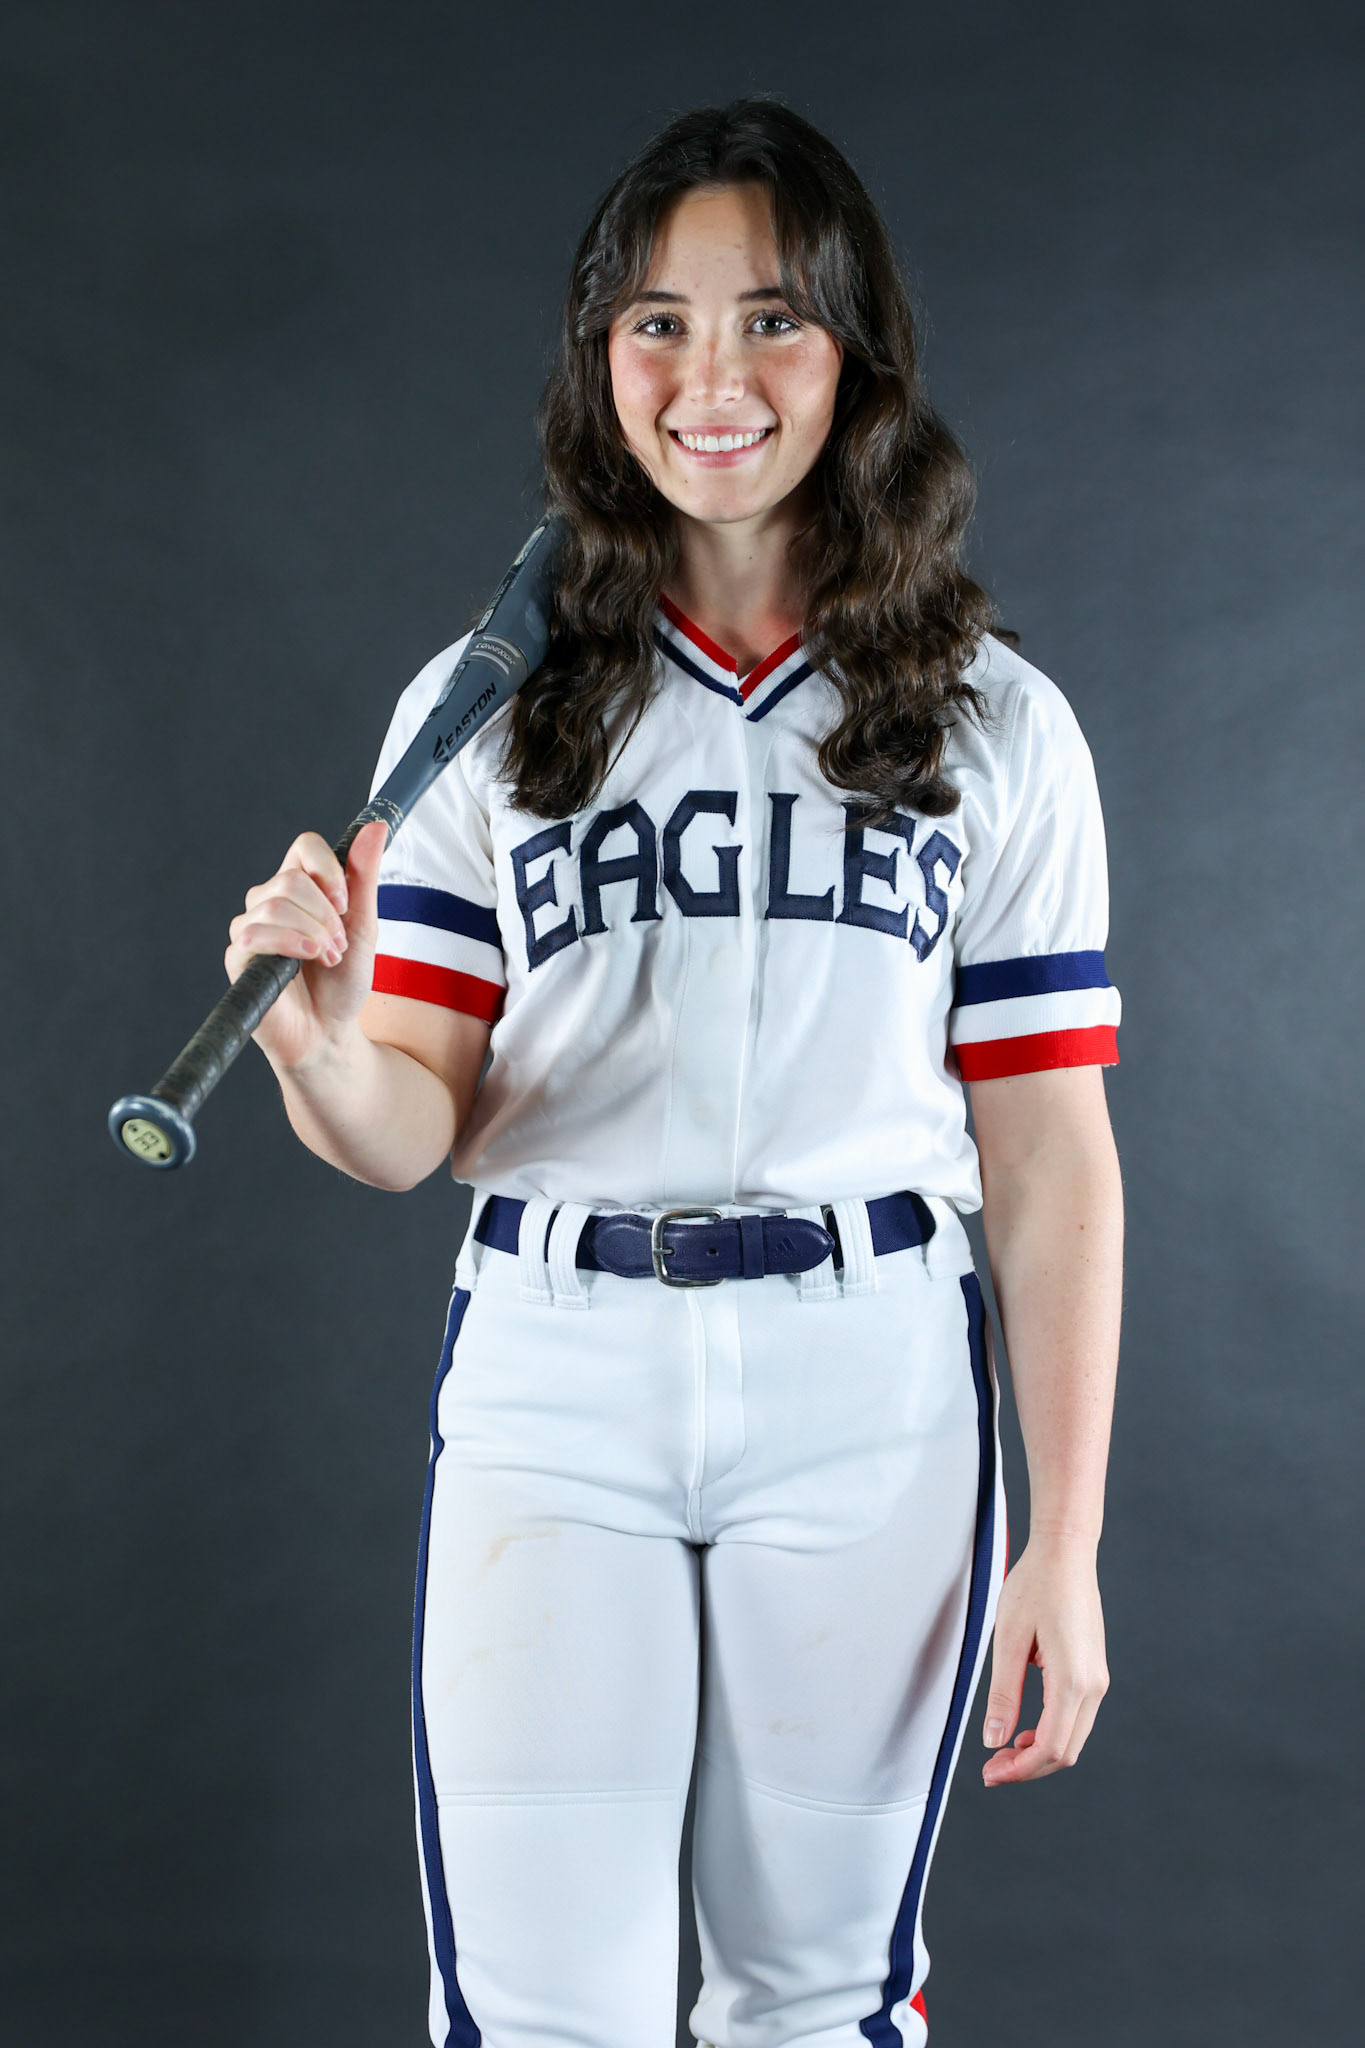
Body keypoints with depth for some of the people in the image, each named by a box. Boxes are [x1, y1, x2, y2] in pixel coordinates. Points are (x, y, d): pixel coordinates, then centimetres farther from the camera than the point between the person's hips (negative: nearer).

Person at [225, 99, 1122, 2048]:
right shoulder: (489, 705, 5)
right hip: (552, 1382, 0)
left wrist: (1066, 1544, -1)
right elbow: (413, 1124, 0)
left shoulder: (993, 723, 4)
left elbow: (1051, 1153, 2)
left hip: (869, 1392, 0)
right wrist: (324, 1049, -24)